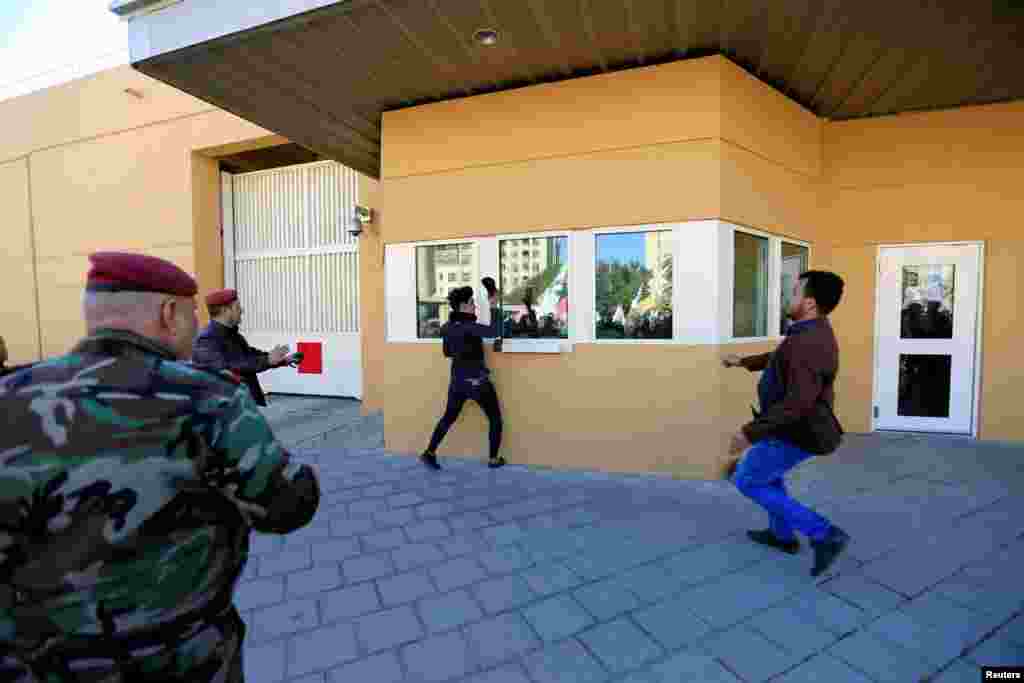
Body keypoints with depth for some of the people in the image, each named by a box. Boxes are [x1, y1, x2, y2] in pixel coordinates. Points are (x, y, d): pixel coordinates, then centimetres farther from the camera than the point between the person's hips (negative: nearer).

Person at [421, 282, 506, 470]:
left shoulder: (447, 327, 4)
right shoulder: (467, 326, -19)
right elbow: (495, 331, -27)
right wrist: (494, 307, -19)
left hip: (457, 380, 7)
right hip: (477, 380, -7)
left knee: (448, 417, 21)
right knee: (495, 419, 11)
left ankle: (429, 452, 18)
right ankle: (494, 459, 16)